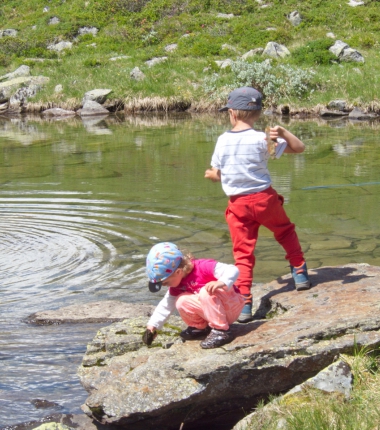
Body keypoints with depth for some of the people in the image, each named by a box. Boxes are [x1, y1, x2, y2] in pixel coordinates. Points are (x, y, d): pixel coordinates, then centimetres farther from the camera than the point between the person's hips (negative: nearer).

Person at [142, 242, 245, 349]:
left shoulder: (203, 267, -25)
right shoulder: (177, 284, -1)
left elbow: (232, 270, -30)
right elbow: (167, 304, 8)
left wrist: (222, 283, -49)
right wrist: (152, 325, 3)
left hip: (232, 306, -7)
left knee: (206, 292, -34)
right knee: (181, 301, -17)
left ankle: (221, 331, -26)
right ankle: (200, 327, 6)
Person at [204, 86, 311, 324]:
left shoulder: (222, 141, -2)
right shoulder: (261, 139, -9)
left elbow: (216, 175, 6)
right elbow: (299, 147, -7)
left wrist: (211, 174, 28)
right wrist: (283, 131, -17)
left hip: (238, 204, 1)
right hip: (264, 198, -1)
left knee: (243, 253, 4)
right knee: (286, 231, 27)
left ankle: (244, 303, -3)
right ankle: (300, 273, 29)